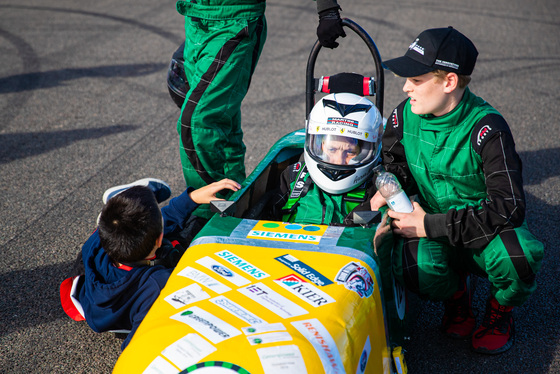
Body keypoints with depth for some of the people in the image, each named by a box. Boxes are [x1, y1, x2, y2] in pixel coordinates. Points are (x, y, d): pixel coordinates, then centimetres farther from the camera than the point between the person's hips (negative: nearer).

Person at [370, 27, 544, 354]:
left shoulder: (487, 128, -22)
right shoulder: (405, 115, -8)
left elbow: (509, 207, -26)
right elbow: (392, 160, 14)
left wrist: (431, 225, -29)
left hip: (487, 229, -2)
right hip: (435, 231, 3)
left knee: (517, 256, -36)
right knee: (415, 266, -32)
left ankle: (501, 310, 1)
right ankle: (456, 290, 7)